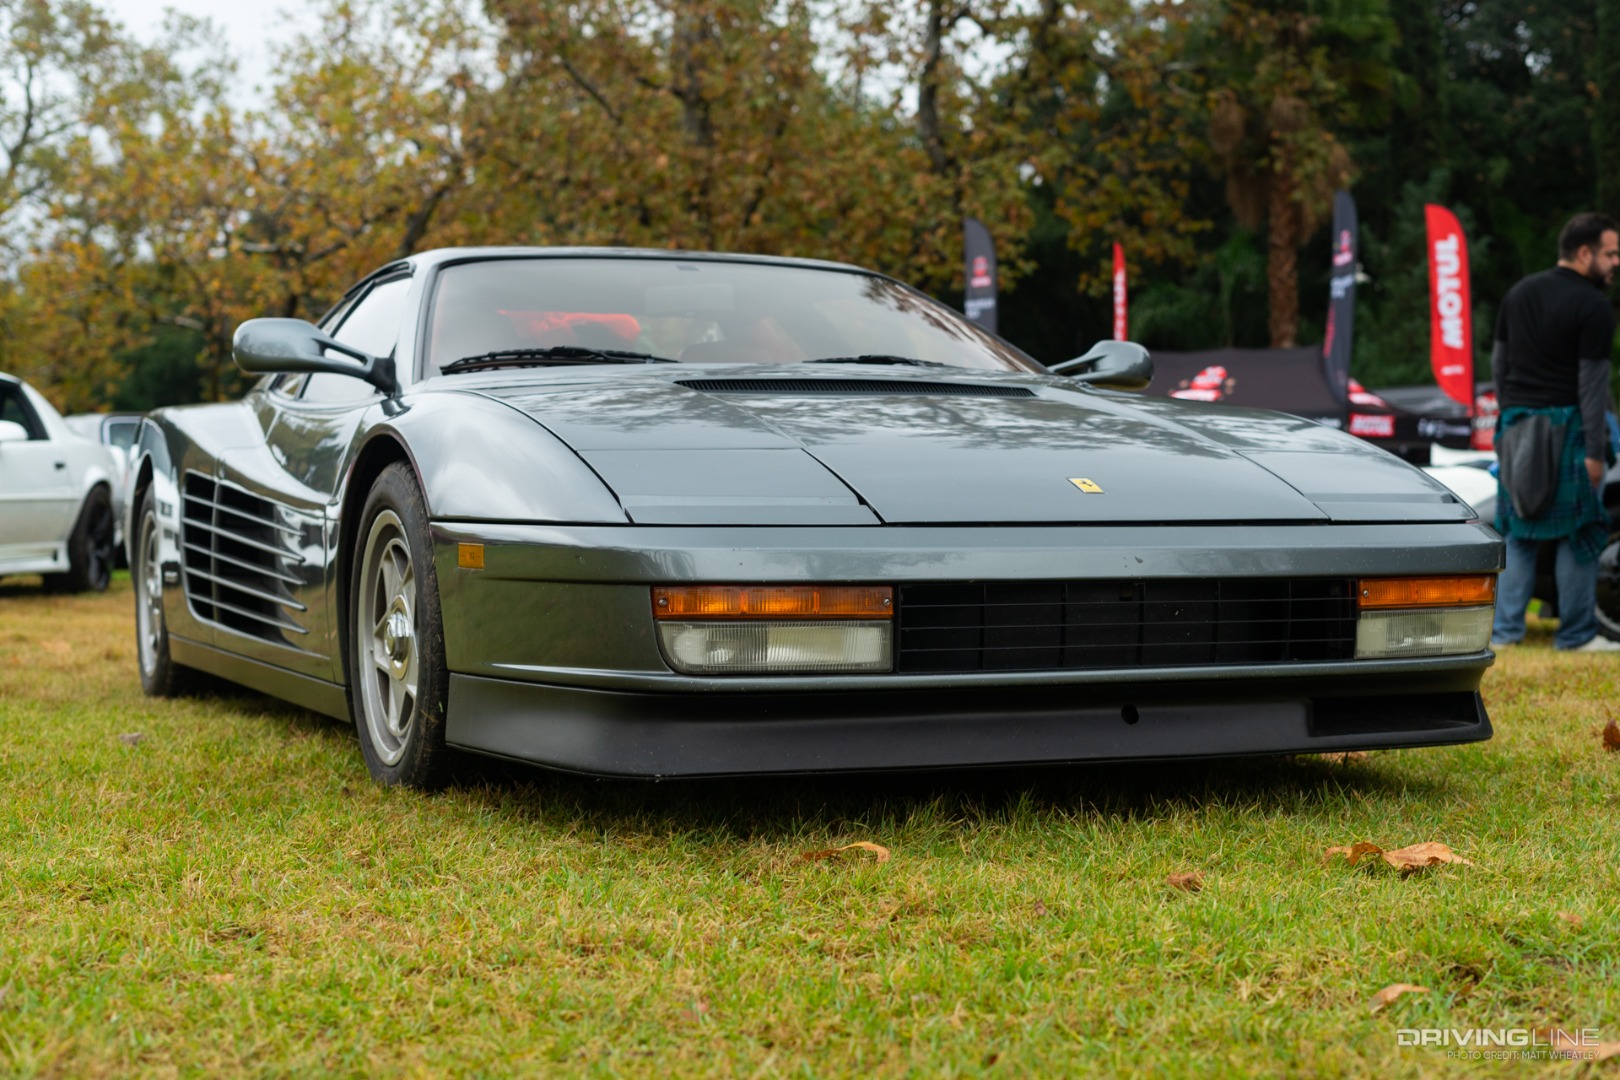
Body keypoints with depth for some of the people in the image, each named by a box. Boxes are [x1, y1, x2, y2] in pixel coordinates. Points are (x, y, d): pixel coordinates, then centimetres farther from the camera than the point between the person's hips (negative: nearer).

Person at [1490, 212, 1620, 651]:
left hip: (1516, 424, 7)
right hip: (1564, 425, -7)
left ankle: (1505, 629, 9)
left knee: (1518, 531, 12)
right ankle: (1576, 634, 4)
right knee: (1580, 532, 2)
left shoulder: (1519, 293, 12)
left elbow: (1498, 362, 16)